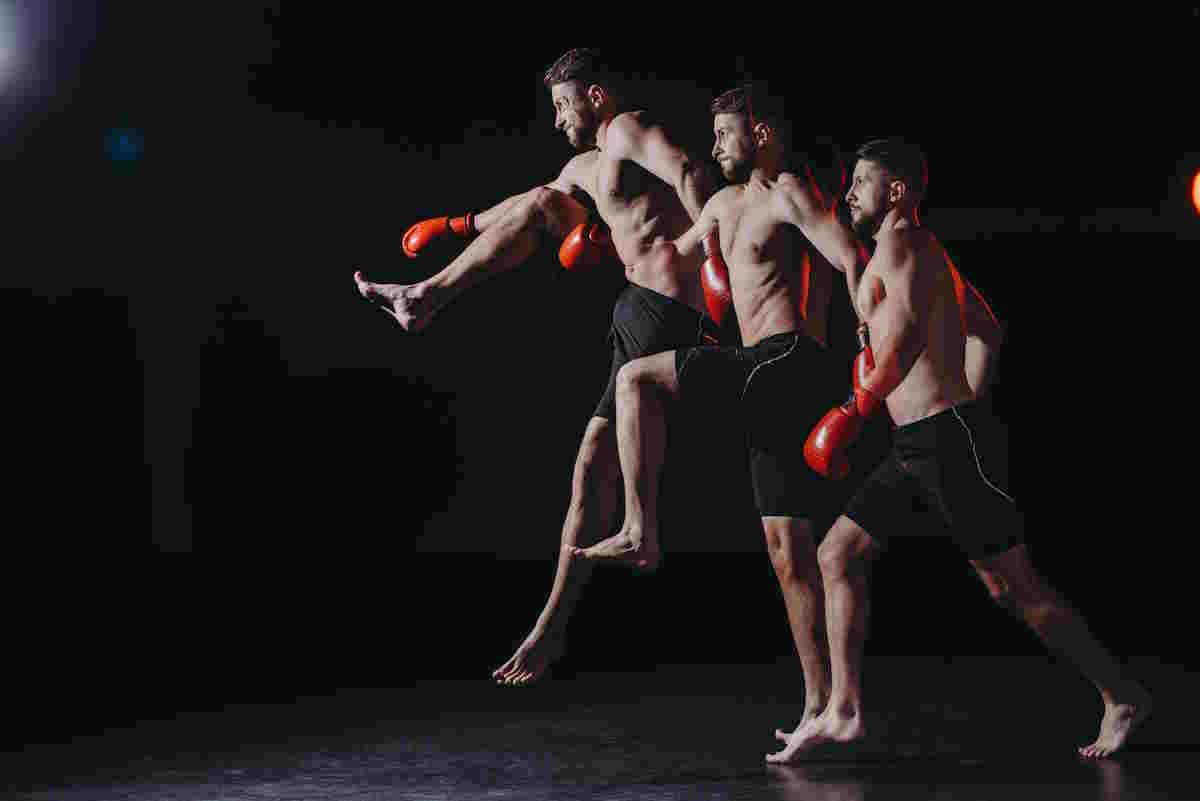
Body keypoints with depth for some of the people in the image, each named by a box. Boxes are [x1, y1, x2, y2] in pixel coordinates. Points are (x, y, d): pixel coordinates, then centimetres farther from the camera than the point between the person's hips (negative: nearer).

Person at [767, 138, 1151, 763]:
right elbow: (985, 325, 28)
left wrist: (864, 401, -15)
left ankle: (1121, 696, 10)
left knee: (1013, 587, -2)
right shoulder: (924, 251, 21)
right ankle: (843, 710, 3)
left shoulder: (899, 239, -8)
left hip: (950, 439, -10)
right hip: (916, 450, 10)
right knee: (836, 555, 5)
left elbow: (908, 321, -23)